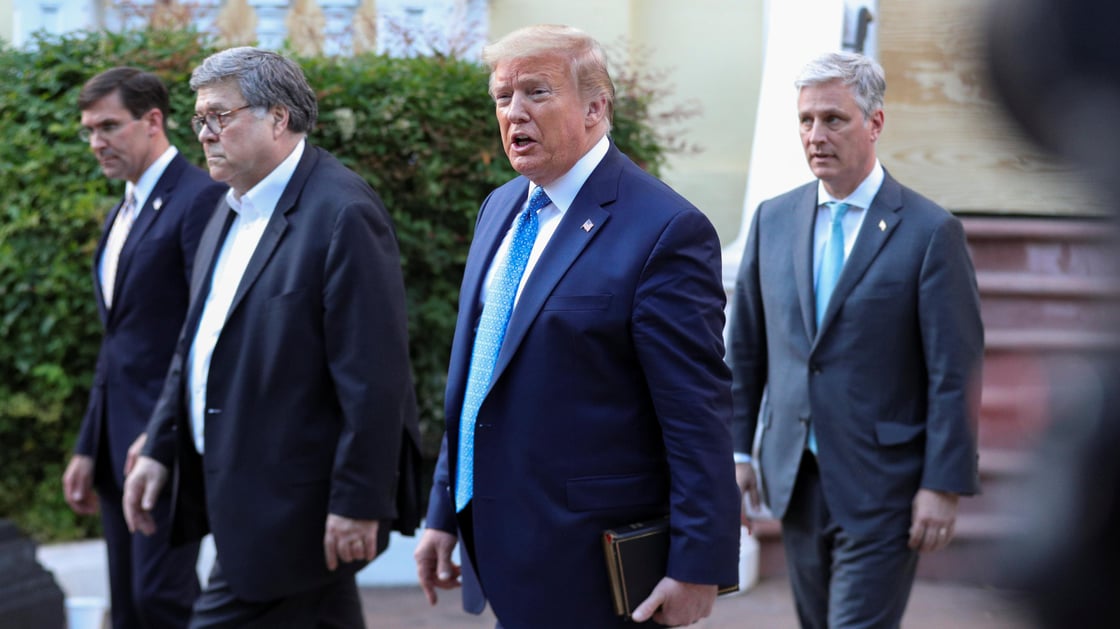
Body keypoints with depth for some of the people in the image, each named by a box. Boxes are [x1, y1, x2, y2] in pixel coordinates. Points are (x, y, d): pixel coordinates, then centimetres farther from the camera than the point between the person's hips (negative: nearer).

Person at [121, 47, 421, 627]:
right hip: (241, 490, 9)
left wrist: (357, 502, -21)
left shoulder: (342, 214, -17)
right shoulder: (231, 212, 13)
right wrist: (159, 449, 14)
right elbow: (195, 346, 20)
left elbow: (372, 377, -20)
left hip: (292, 508, -9)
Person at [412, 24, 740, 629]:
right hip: (497, 544, 7)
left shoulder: (665, 231, -15)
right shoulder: (500, 208, 11)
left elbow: (699, 414, -16)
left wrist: (697, 568, -16)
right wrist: (445, 513, 16)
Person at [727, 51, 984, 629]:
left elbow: (956, 373, -10)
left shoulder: (931, 232, -8)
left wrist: (943, 487, -13)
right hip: (794, 478, 5)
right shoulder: (773, 219, 7)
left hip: (880, 488, -5)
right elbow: (744, 346, 12)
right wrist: (736, 449, 8)